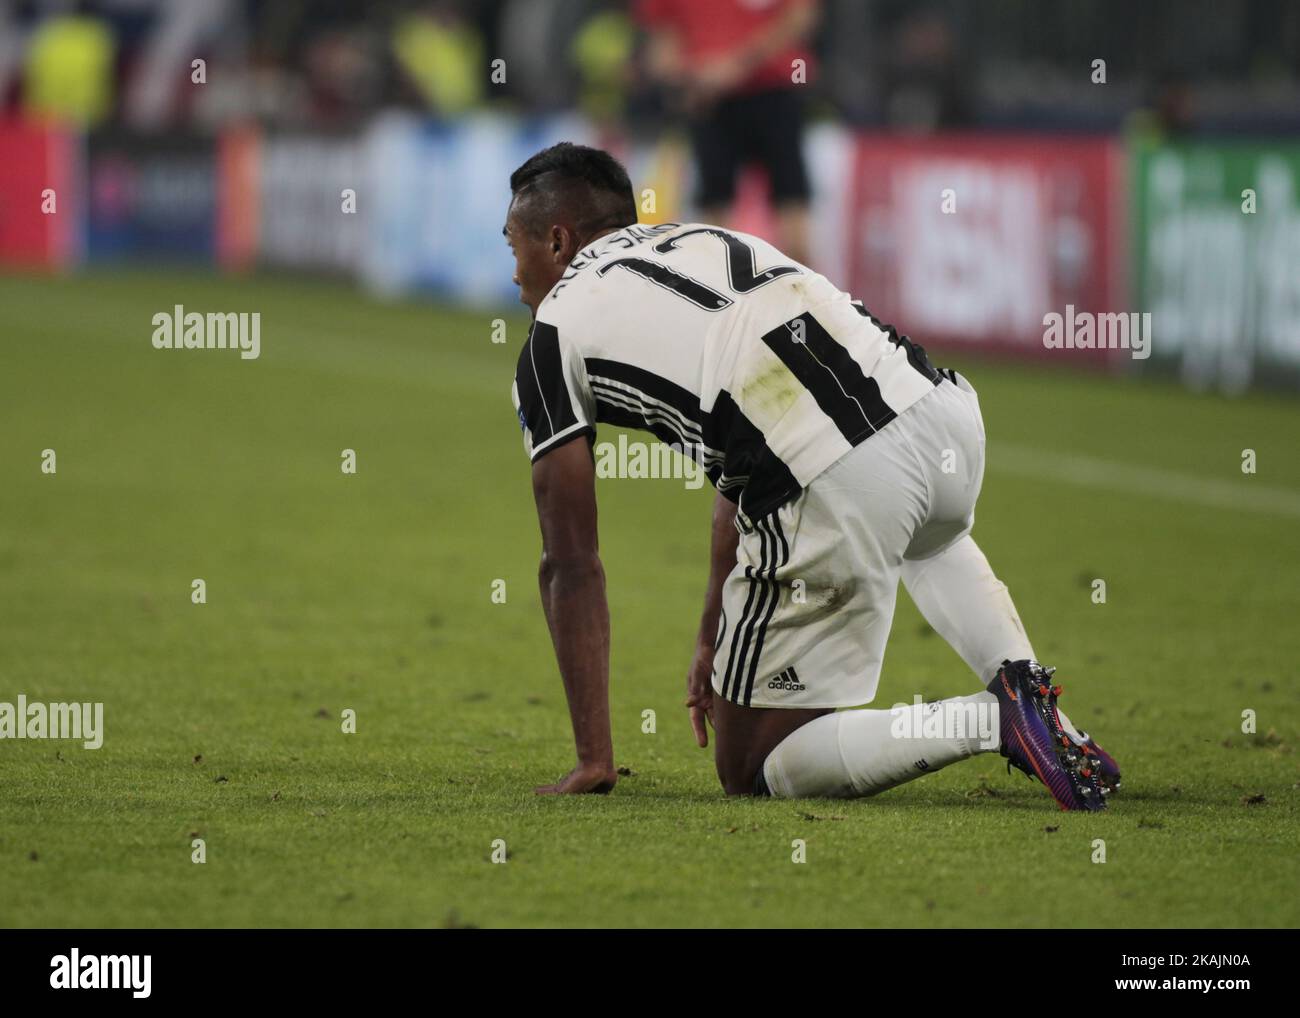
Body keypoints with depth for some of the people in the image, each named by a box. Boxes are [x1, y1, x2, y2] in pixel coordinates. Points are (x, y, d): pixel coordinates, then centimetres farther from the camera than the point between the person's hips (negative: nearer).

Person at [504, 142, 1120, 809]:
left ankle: (997, 721, -10)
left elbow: (571, 562, 13)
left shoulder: (555, 332, 14)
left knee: (753, 769, 10)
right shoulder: (706, 240, 33)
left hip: (835, 491, -7)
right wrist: (713, 639, 46)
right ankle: (1022, 680, 19)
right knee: (927, 536, 46)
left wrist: (594, 759, 18)